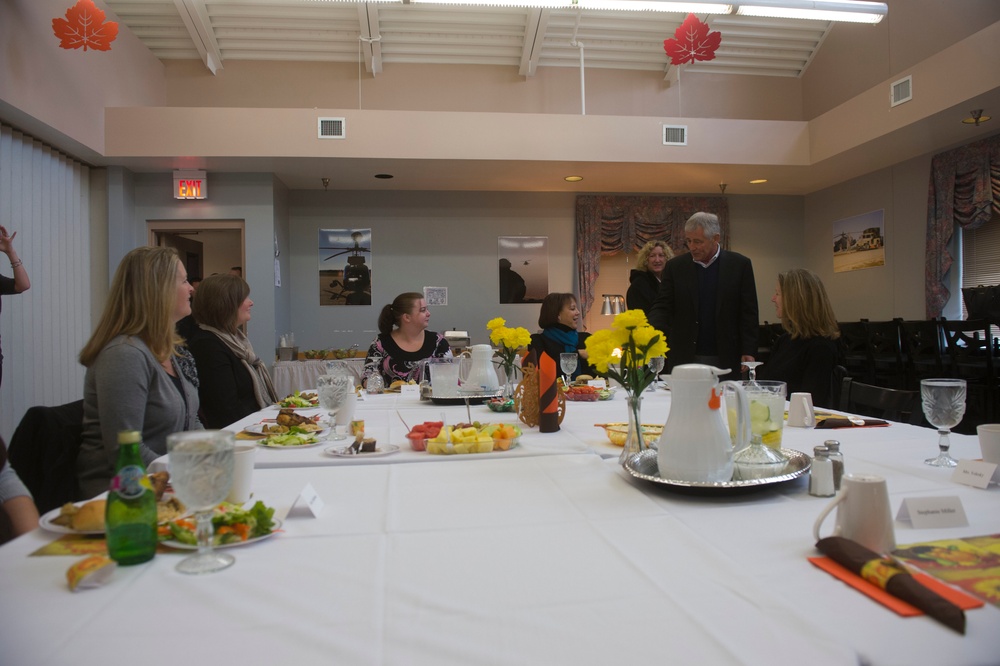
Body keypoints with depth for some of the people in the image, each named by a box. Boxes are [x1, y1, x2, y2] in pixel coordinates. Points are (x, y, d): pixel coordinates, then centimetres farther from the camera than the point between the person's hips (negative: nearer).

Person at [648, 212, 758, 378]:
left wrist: (748, 352, -4)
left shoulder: (739, 265, 0)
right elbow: (662, 307, 0)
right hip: (684, 358, 1)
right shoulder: (675, 266, 3)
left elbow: (748, 313, 1)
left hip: (726, 360, 0)